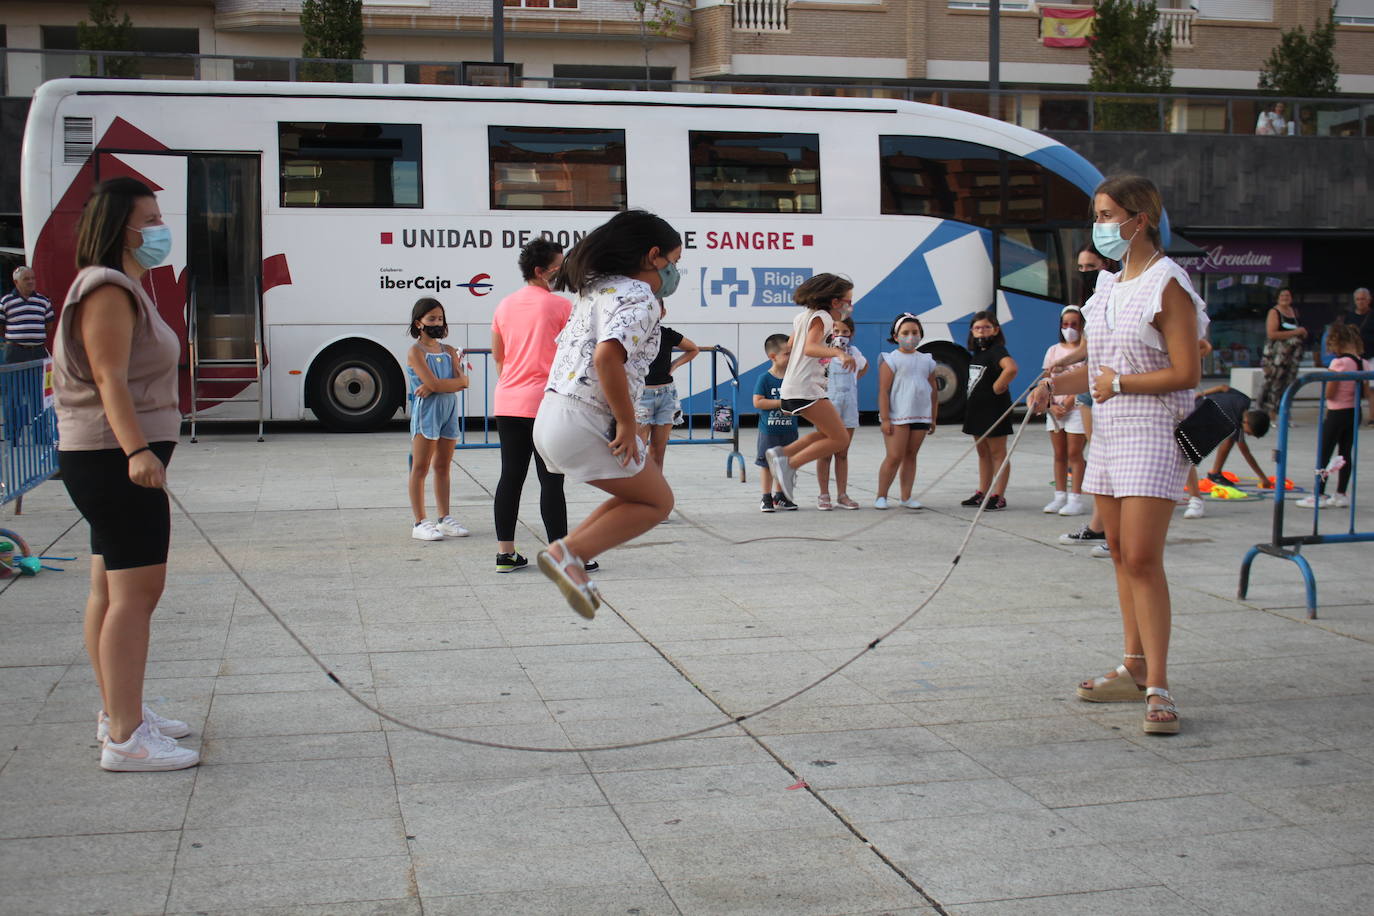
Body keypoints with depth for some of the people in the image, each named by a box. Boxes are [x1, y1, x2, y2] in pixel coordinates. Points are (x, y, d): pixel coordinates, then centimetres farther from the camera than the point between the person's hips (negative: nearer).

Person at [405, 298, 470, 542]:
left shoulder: (449, 351, 13)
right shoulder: (415, 351, -5)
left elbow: (463, 382, -2)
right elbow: (433, 383, -17)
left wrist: (434, 387, -14)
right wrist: (455, 381, -4)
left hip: (449, 411, 6)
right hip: (426, 412, -6)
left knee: (443, 466, 11)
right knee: (420, 467, -2)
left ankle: (444, 518, 17)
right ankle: (420, 523, -1)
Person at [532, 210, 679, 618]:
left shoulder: (596, 290, 18)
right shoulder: (639, 297, -11)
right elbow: (607, 357, -28)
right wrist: (627, 424, -18)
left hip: (550, 416, 9)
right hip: (584, 426, -9)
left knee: (640, 495, 21)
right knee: (658, 502, 6)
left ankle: (567, 556, 10)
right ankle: (568, 552, -4)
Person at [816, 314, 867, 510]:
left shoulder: (853, 352, 7)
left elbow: (864, 366, 27)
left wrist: (852, 381, 14)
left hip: (849, 408, 4)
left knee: (842, 453, 9)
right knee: (825, 454, 1)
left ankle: (842, 495, 13)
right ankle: (824, 495, 7)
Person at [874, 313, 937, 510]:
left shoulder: (926, 361, 12)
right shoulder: (891, 360, -4)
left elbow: (934, 390, 16)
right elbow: (883, 391, -8)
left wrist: (933, 418, 14)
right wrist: (885, 418, -14)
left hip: (921, 416, 5)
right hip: (897, 417, -5)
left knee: (910, 456, 9)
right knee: (894, 457, -8)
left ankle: (906, 496, 13)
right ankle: (881, 496, 2)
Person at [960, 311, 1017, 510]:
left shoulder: (997, 350, -13)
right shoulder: (976, 353, 14)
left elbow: (1011, 368, -34)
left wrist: (997, 388, -23)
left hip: (994, 410, -9)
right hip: (977, 409, 9)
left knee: (997, 453, -3)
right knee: (983, 453, 15)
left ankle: (998, 496, 0)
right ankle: (982, 493, 22)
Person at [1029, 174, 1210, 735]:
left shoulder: (1167, 285, -12)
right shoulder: (1111, 285, 13)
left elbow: (1186, 373, -16)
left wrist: (1119, 384, -14)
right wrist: (1055, 385, 5)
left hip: (1152, 435, -8)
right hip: (1108, 433, 8)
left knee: (1142, 558, -13)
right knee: (1120, 554, 11)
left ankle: (1157, 689, -10)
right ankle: (1135, 669, 20)